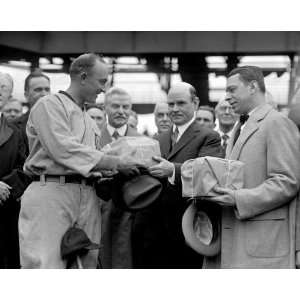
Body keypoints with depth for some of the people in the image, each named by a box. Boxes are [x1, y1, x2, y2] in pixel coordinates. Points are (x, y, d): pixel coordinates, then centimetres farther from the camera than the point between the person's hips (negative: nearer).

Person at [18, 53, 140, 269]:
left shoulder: (89, 121, 23)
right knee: (46, 267, -13)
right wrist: (114, 162, -13)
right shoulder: (50, 105, -1)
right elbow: (64, 150, -14)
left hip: (87, 197, 8)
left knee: (87, 265, 3)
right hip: (52, 192, -8)